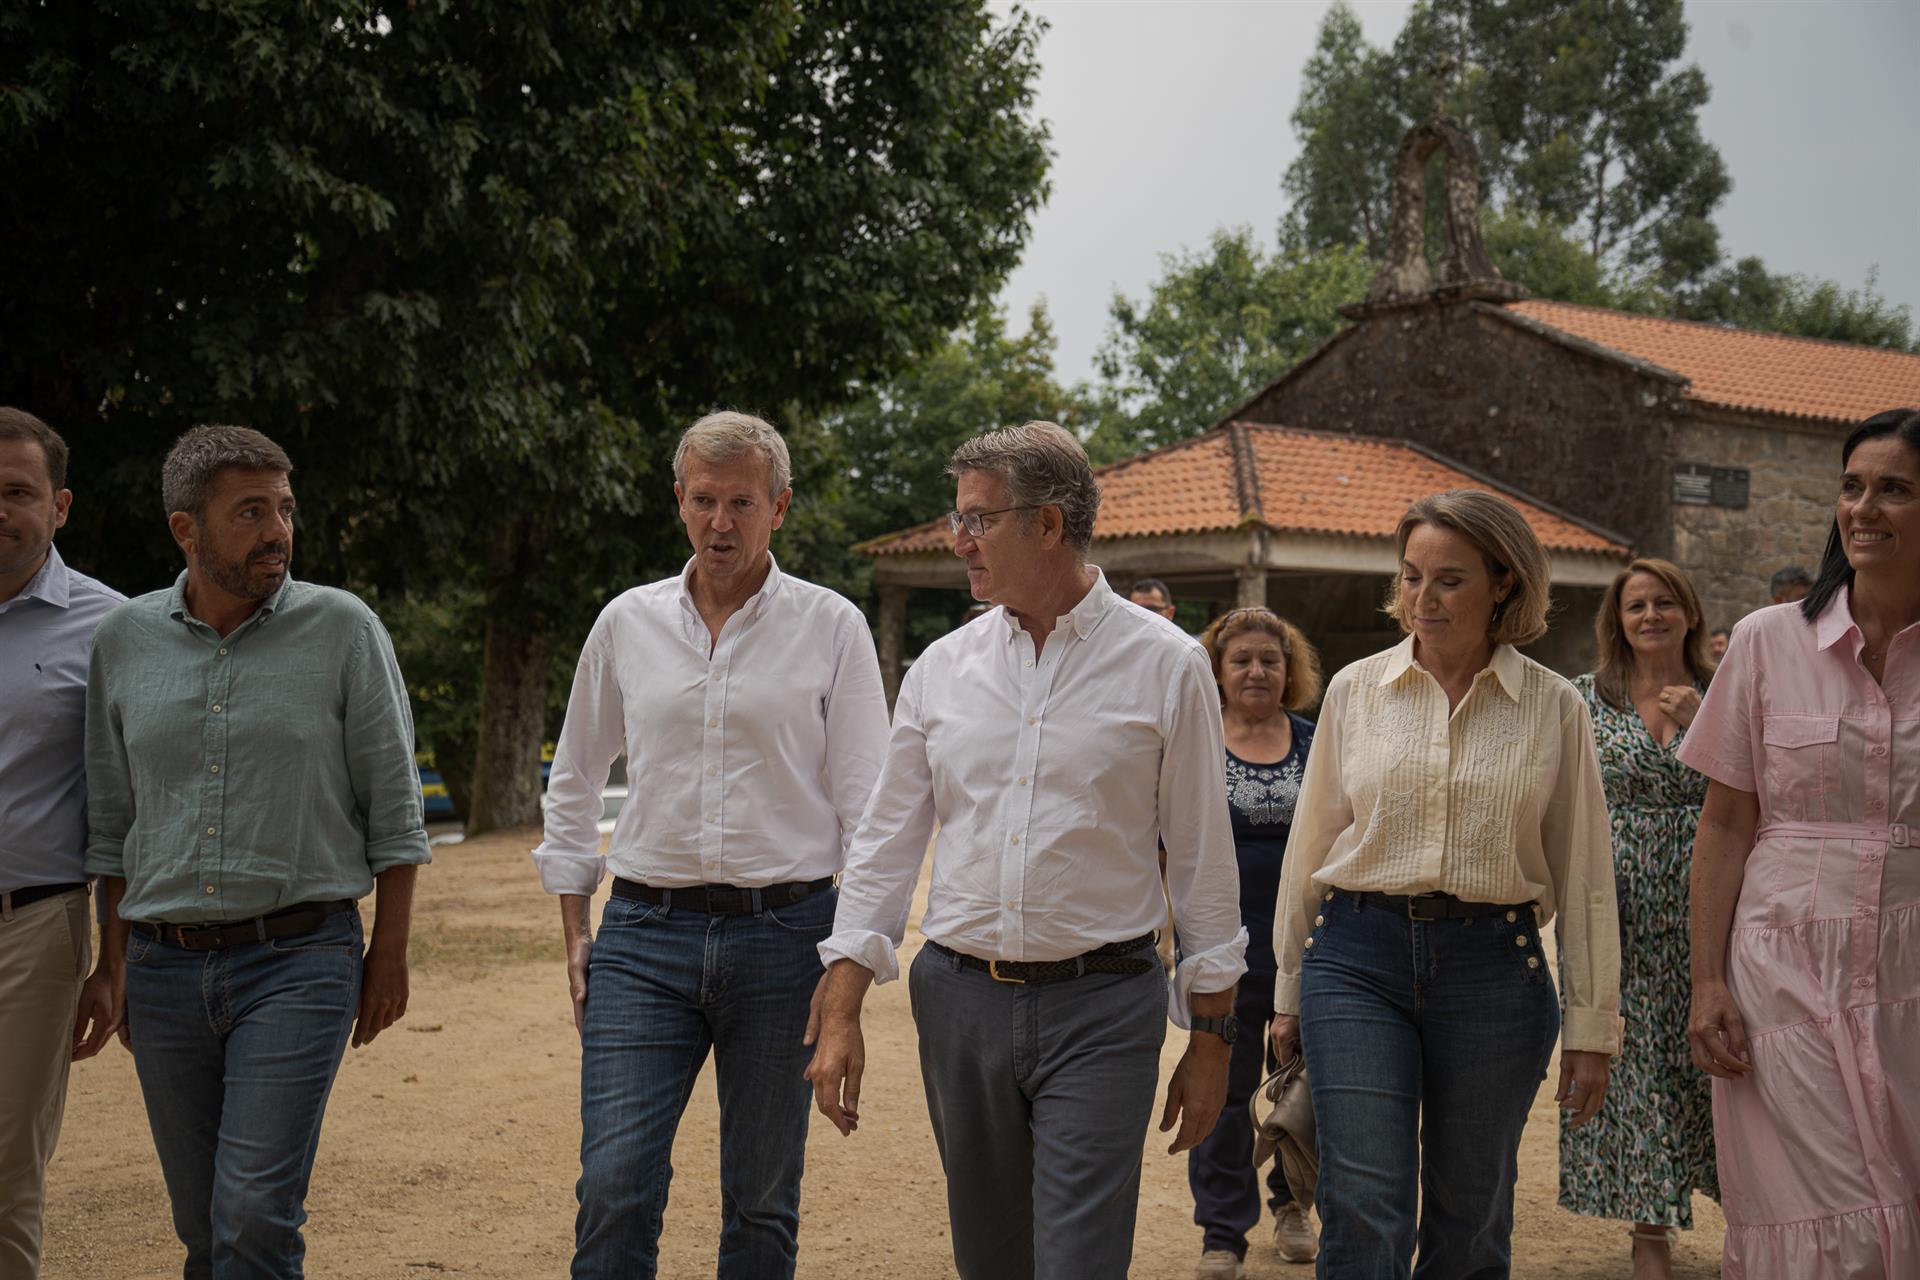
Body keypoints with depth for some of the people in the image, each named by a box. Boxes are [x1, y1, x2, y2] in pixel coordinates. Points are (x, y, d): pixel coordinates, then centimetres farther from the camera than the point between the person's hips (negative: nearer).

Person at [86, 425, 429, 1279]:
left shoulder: (343, 630, -3)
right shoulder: (123, 641, 6)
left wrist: (390, 953, -1)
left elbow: (393, 809, 1)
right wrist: (117, 964, 13)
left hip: (297, 959, -3)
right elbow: (110, 823, 14)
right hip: (164, 967, 4)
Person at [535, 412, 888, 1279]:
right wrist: (575, 932, 12)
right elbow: (573, 783, 18)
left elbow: (869, 806, 1)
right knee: (614, 1186, -8)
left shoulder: (831, 627, 1)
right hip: (644, 935, 1)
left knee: (763, 1201, 8)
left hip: (782, 934, -1)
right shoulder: (627, 623, 8)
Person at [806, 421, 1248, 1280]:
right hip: (959, 998, 4)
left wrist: (1211, 1037, 1)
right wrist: (839, 1014, 3)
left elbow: (1203, 857, 0)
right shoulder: (942, 669, 6)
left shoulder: (1165, 666, -3)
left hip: (1099, 1011, -4)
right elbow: (886, 844, 9)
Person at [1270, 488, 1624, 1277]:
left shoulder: (1553, 707, 2)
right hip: (1359, 955, 0)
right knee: (1364, 1210, -8)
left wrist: (1591, 1026, 4)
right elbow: (1309, 847, 11)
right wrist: (1289, 991, 13)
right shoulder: (1355, 690, 5)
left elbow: (1583, 875, 5)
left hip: (1494, 966, 0)